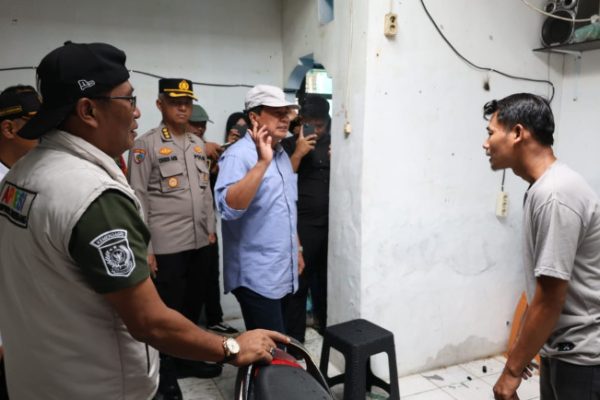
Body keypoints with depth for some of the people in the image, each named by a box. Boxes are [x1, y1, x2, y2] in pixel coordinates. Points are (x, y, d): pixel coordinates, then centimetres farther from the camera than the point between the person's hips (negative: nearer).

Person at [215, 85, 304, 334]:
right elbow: (228, 208, -30)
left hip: (285, 273, 9)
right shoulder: (239, 155, -15)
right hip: (257, 276, -8)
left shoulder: (282, 155, 12)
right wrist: (262, 162, -32)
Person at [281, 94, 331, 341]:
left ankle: (326, 325, 35)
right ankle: (294, 338, 11)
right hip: (301, 225, -4)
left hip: (330, 223, 4)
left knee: (326, 279, 15)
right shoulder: (289, 145, 0)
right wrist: (298, 153, -17)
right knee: (298, 283, -1)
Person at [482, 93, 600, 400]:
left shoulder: (554, 195, -26)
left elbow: (550, 299, -24)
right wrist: (520, 348, 18)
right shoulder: (542, 189, 5)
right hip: (560, 348, 9)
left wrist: (512, 369, -15)